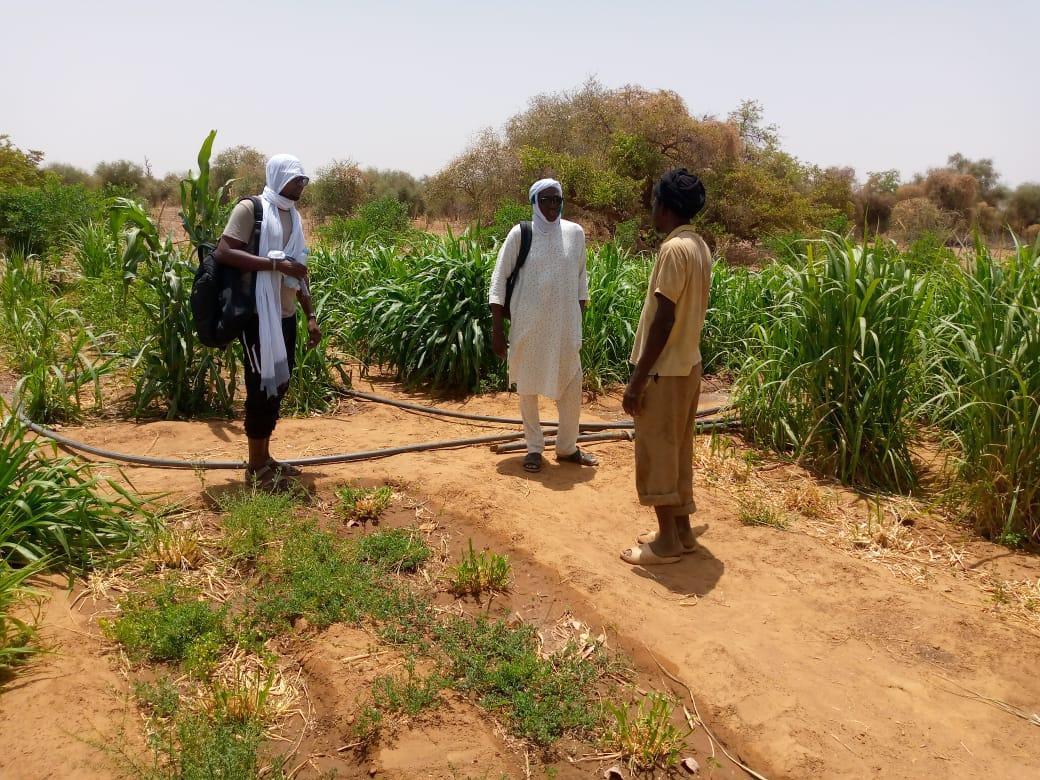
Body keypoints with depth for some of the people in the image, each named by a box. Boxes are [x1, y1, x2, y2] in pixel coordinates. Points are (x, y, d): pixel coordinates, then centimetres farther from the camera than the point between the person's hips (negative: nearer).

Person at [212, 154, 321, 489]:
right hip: (258, 313, -8)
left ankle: (265, 457, 23)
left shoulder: (293, 216, 15)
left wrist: (311, 316, 12)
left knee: (279, 384, 11)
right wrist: (275, 263, -22)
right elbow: (223, 252, -17)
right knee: (262, 385, -3)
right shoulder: (250, 208, -7)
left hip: (286, 314, 8)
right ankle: (256, 467, 7)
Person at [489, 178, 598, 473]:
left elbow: (581, 277, 11)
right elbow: (499, 279, -4)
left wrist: (580, 322, 10)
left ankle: (567, 446, 24)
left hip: (565, 324, 2)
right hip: (527, 324, -2)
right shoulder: (520, 234, -6)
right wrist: (497, 330, -9)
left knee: (572, 384, 6)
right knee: (527, 385, 7)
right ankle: (534, 448, 23)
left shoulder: (575, 233, 1)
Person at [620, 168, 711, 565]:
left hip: (665, 370, -9)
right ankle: (681, 529, 26)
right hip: (687, 365, 9)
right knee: (677, 450, 16)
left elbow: (664, 319, -23)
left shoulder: (674, 249, -19)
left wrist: (637, 377, -19)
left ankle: (667, 542, 10)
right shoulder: (699, 246, 10)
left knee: (656, 453, 1)